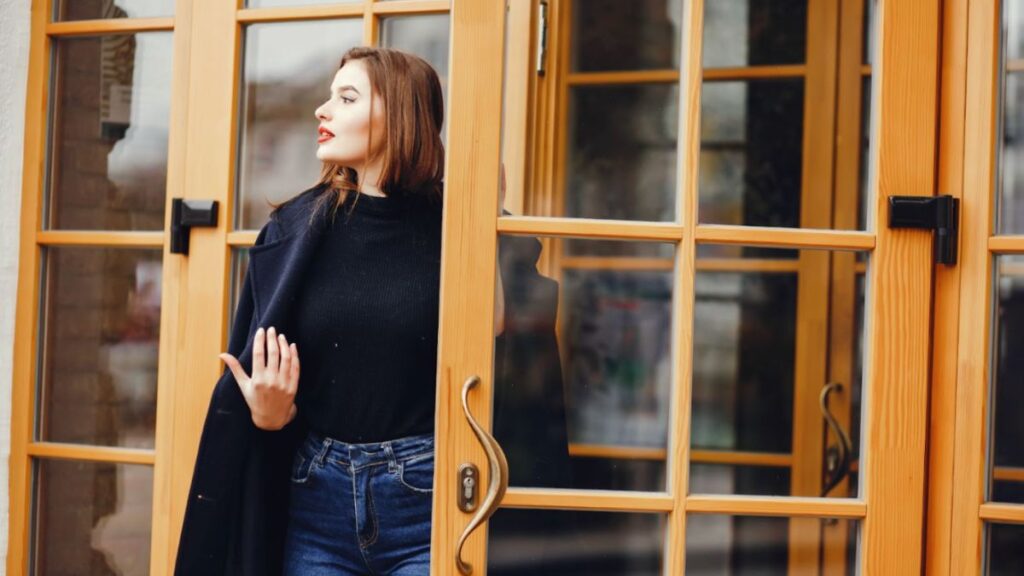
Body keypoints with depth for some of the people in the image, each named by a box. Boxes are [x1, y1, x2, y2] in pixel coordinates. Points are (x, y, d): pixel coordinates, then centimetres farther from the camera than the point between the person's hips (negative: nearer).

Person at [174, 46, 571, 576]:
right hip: (318, 500, 3)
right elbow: (249, 375, 8)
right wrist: (264, 413, -12)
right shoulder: (294, 230, 3)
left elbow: (524, 390, -4)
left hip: (429, 499, -3)